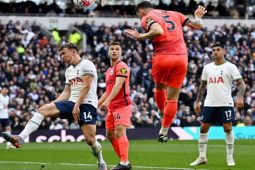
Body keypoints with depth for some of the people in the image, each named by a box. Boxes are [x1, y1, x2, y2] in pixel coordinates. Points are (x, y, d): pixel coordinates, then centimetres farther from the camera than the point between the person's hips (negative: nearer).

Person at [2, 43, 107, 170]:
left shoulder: (86, 64, -3)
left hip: (86, 104, -7)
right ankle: (20, 138, -27)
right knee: (44, 109, -14)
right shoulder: (69, 70, 22)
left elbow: (86, 86, -13)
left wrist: (77, 106, -18)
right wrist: (53, 104, 11)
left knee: (90, 140, -15)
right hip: (72, 103, 7)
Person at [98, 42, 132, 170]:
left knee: (119, 132, -20)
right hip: (112, 107, 10)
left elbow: (118, 85, -21)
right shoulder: (109, 71, 21)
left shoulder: (121, 67, -8)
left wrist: (107, 101, -32)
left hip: (122, 105, -10)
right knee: (110, 134, 9)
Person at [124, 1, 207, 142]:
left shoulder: (147, 18, 4)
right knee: (173, 98, 6)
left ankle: (161, 113, 40)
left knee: (160, 88, 25)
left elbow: (158, 31, -18)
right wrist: (198, 16, 39)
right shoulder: (174, 14, 20)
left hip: (162, 58, -4)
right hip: (181, 57, 4)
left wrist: (140, 37, -7)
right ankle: (163, 132, 6)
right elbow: (198, 25, 17)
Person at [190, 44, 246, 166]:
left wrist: (240, 97, -23)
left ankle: (230, 157, 5)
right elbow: (203, 86, 20)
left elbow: (241, 83, -7)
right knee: (203, 128, 0)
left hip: (225, 103, -4)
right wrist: (197, 102, 16)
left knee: (227, 128, -7)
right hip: (209, 104, 4)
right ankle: (202, 157, 9)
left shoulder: (230, 67, -1)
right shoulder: (207, 68, 12)